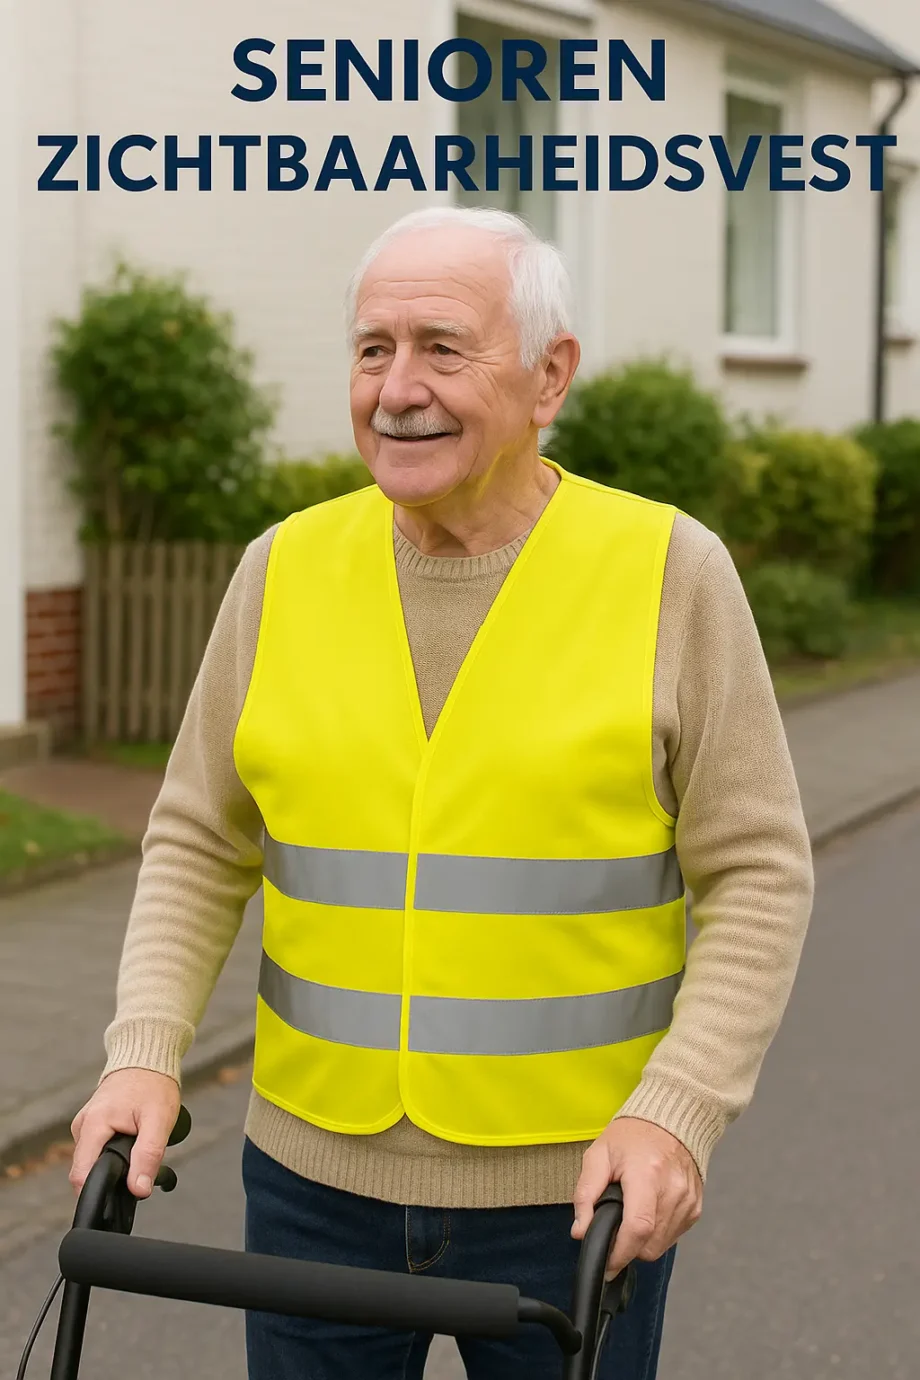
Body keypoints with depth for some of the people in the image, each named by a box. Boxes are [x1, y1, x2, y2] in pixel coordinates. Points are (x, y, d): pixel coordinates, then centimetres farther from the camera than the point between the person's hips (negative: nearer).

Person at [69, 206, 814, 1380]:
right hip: (316, 1176, 3)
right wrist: (145, 1053, -8)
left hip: (578, 1189, -2)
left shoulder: (669, 573, -7)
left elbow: (756, 876, -6)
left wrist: (677, 1110, -17)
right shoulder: (285, 570, 1)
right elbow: (199, 847, 6)